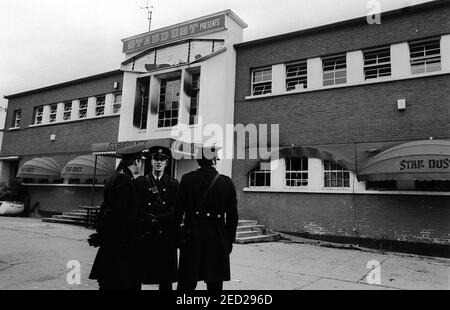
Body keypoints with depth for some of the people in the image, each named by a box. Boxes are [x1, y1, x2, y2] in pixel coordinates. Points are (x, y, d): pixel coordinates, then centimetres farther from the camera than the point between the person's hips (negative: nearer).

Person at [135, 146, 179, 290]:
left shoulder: (174, 184, 9)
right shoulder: (140, 182, 8)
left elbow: (176, 211, 1)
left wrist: (158, 219, -10)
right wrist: (150, 219, -12)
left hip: (166, 236, 0)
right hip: (145, 235, 0)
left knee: (166, 278, 5)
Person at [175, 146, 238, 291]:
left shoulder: (187, 179, -7)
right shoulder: (227, 183, -5)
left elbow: (178, 210, -4)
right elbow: (232, 216, -1)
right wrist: (229, 241, 10)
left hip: (192, 238, 0)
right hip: (218, 240, 0)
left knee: (186, 284, 12)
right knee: (215, 284, 12)